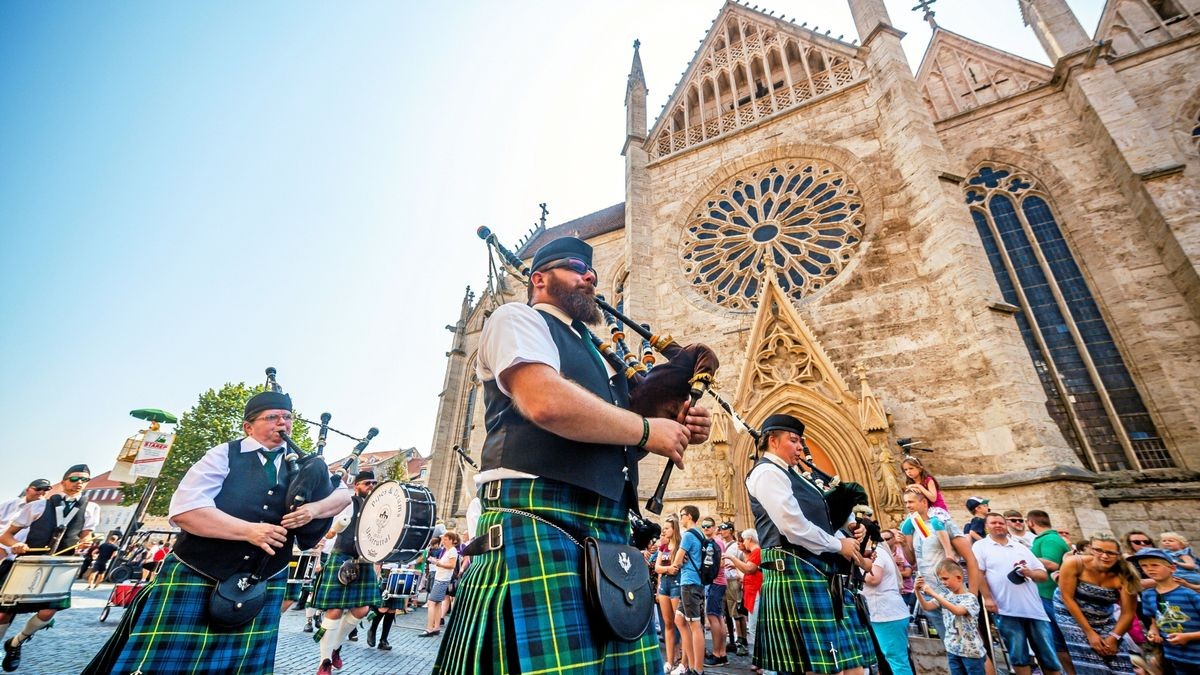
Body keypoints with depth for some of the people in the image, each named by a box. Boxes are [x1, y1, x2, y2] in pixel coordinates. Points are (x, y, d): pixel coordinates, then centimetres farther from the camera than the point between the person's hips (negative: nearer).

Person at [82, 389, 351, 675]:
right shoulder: (224, 455, -10)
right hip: (196, 579, -3)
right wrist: (248, 530, -26)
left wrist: (314, 509, -18)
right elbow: (183, 509, -18)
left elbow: (342, 494, 4)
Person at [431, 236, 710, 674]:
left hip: (609, 532, 8)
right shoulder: (517, 318, 0)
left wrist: (674, 431, 6)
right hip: (539, 523, -8)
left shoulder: (592, 353, 24)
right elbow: (546, 401, -20)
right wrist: (647, 430, -8)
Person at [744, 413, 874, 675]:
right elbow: (794, 527, -20)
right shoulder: (767, 472, -12)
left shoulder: (790, 475, 20)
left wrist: (846, 536, 3)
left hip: (820, 569, 10)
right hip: (795, 569, -10)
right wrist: (839, 545, -9)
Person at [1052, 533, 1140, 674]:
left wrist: (1113, 637, -15)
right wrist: (1089, 633, -16)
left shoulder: (1123, 575, -16)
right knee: (1091, 663, -16)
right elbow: (1067, 598, -18)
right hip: (1071, 614, -3)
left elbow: (1128, 613, -8)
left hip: (1104, 620, 3)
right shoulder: (1074, 563, -23)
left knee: (1118, 663, -6)